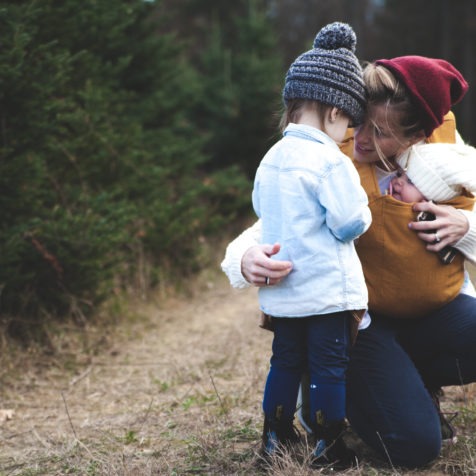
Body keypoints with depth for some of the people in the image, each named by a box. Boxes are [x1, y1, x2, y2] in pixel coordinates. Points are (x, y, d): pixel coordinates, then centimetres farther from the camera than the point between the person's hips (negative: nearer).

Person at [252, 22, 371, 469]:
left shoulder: (271, 159, 7)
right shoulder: (330, 162, -17)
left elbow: (260, 208, 20)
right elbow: (350, 223, -18)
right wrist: (362, 209, 3)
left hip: (281, 292, 7)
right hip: (327, 289, -7)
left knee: (286, 362, 18)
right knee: (329, 367, 3)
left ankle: (274, 438, 26)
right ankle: (328, 448, 10)